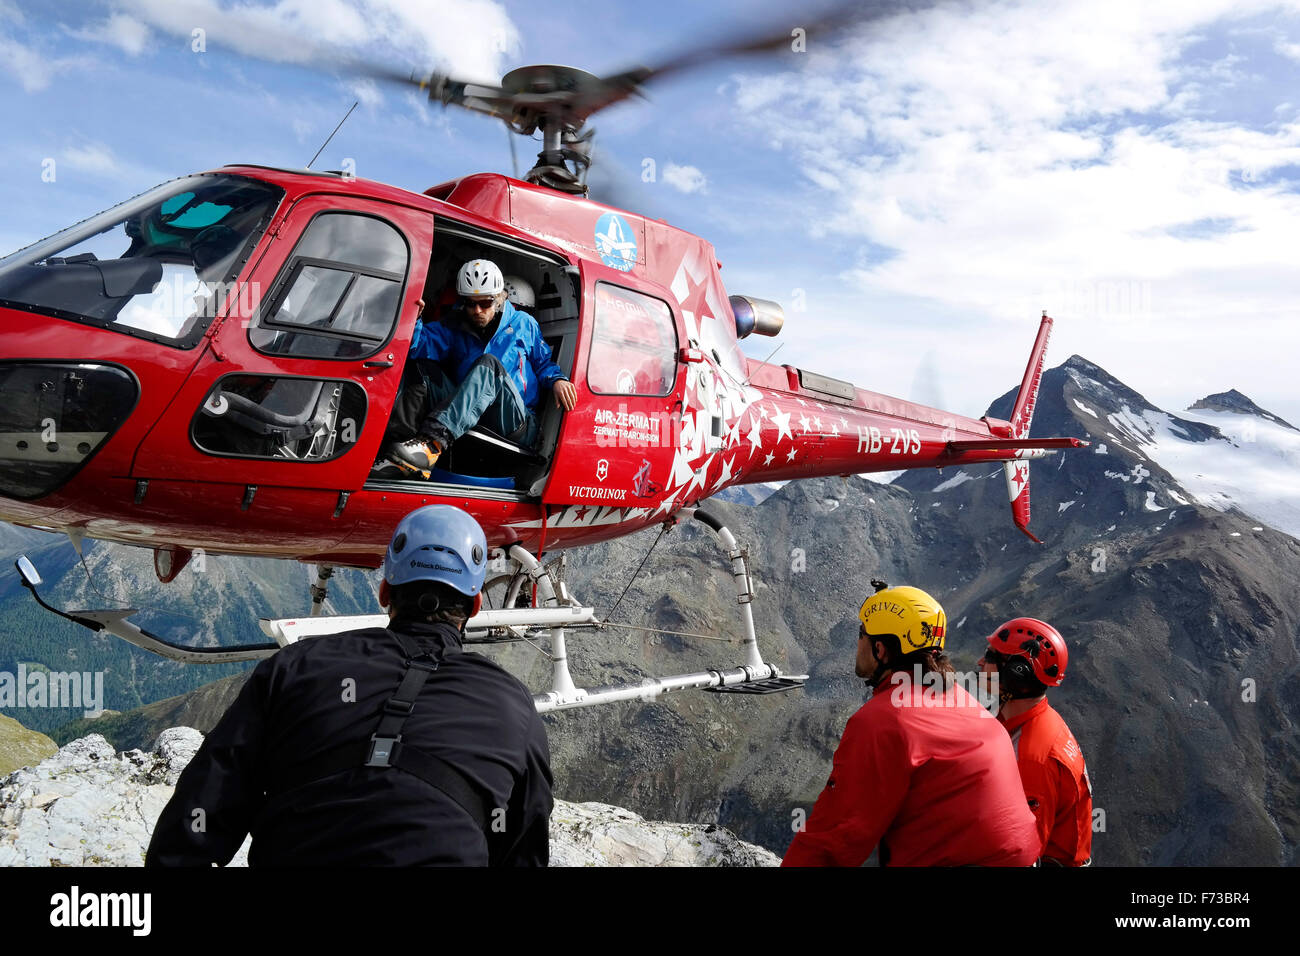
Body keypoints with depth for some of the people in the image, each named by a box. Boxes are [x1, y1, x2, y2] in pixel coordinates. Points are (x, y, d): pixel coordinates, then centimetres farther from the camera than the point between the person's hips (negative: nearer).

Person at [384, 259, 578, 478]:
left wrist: (556, 379, -1)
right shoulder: (455, 329, 17)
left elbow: (543, 361, 21)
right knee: (421, 366, -10)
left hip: (518, 428, -3)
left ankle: (434, 440, -50)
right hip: (466, 424, 3)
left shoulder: (523, 324, 15)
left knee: (488, 364, -29)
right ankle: (397, 436, -39)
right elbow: (421, 344, 0)